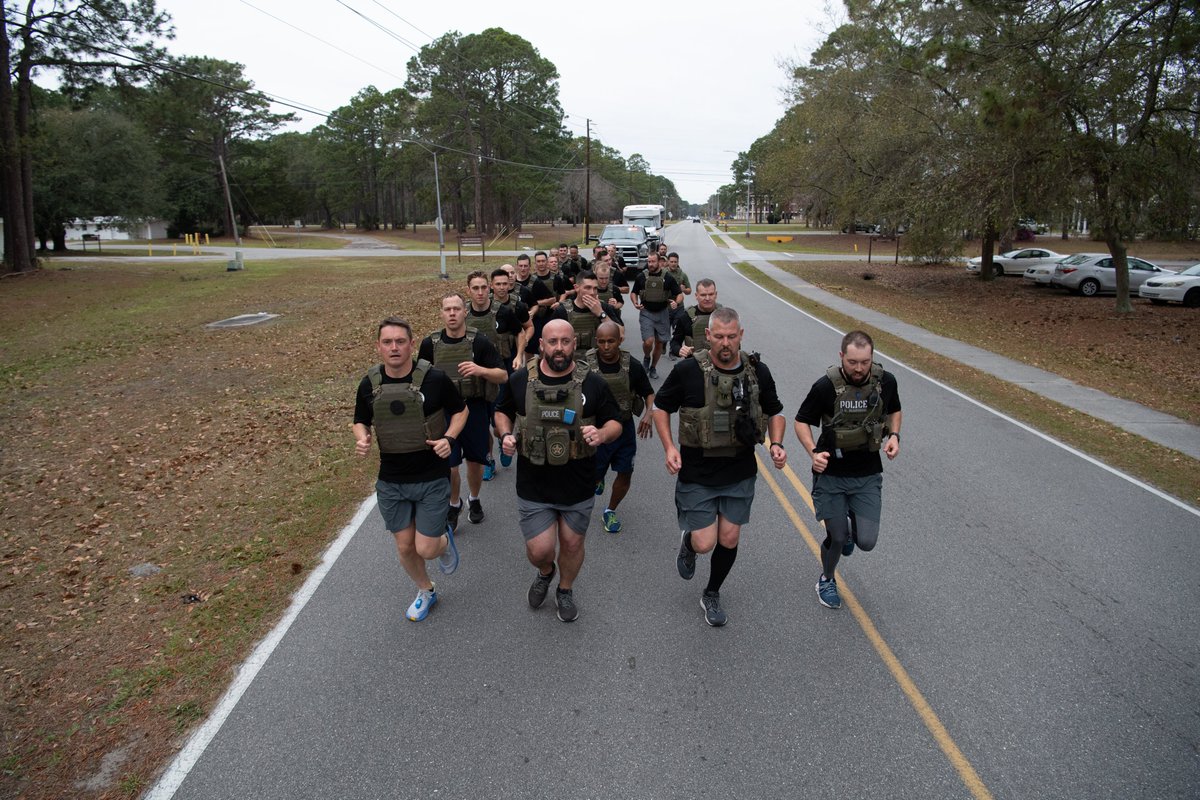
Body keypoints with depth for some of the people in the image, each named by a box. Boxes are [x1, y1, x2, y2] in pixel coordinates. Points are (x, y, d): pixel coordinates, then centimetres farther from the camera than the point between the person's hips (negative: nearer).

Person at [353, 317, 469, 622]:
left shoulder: (434, 378, -14)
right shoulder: (369, 384, -5)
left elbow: (460, 410, 1)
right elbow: (361, 421, 11)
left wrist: (449, 438, -17)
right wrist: (362, 439, -12)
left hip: (432, 479, -3)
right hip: (391, 482, 3)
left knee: (426, 549, -2)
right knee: (405, 547, 13)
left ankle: (445, 540, 36)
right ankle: (425, 591, 41)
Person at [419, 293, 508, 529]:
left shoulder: (479, 342, -8)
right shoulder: (430, 343, -2)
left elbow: (503, 376, -8)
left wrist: (481, 370, -27)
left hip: (474, 409, 0)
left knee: (475, 461, 12)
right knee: (449, 465, 1)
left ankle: (474, 500, 38)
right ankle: (454, 505, 28)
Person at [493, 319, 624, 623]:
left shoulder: (592, 383, -7)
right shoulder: (520, 380, -5)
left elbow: (615, 423, 0)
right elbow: (502, 412, 12)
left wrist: (601, 435, -22)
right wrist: (506, 434, -9)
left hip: (578, 486, 0)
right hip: (533, 486, 0)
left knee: (572, 543, 15)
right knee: (539, 550, 1)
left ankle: (565, 590, 46)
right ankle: (545, 572, 39)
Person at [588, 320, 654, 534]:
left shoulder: (632, 366, -12)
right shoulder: (586, 365, -16)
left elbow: (649, 393, 2)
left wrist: (648, 414, -17)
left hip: (625, 428, 2)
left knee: (625, 474, 9)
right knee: (593, 476, 8)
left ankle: (611, 511, 36)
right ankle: (598, 479, 49)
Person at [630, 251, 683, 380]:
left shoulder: (668, 278, -1)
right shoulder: (641, 277, 1)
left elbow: (680, 294, 2)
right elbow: (633, 292, 13)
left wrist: (676, 302, -20)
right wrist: (635, 303, -7)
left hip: (662, 314, 1)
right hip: (646, 313, -1)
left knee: (659, 343, 9)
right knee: (648, 341, -16)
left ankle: (653, 367, 29)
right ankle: (646, 358, 16)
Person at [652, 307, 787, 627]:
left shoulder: (757, 371, -5)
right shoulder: (688, 370, -14)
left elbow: (775, 412, 10)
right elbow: (661, 407, -1)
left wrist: (776, 445, -8)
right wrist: (669, 447, -14)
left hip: (740, 474, 3)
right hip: (697, 474, -3)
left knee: (729, 540, 10)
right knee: (705, 544, -5)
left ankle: (712, 595, 36)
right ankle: (687, 541, 35)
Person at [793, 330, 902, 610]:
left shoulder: (885, 381, -8)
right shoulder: (826, 386, -17)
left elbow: (894, 410, 13)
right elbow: (801, 421, -5)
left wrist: (894, 435, -6)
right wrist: (813, 452, -22)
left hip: (868, 475, 2)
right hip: (831, 474, -2)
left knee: (866, 542, -3)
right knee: (837, 538, 4)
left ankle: (850, 524, 35)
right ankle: (827, 580, 36)